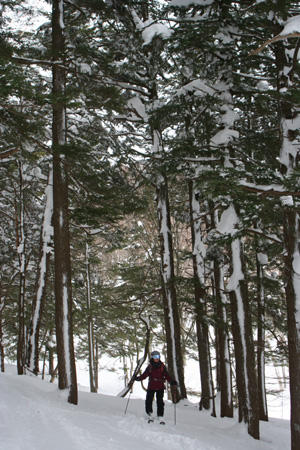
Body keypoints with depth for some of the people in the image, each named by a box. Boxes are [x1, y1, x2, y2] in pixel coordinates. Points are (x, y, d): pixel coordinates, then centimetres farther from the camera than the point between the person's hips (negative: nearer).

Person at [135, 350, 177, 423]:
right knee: (149, 400, -2)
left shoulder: (162, 366, 6)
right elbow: (144, 375, 6)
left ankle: (160, 416, 4)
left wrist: (172, 381, -13)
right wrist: (138, 378, -10)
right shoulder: (150, 366, 8)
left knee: (160, 402, -3)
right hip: (151, 386, 1)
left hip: (160, 387, -1)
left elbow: (167, 375, 3)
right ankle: (149, 415, 13)